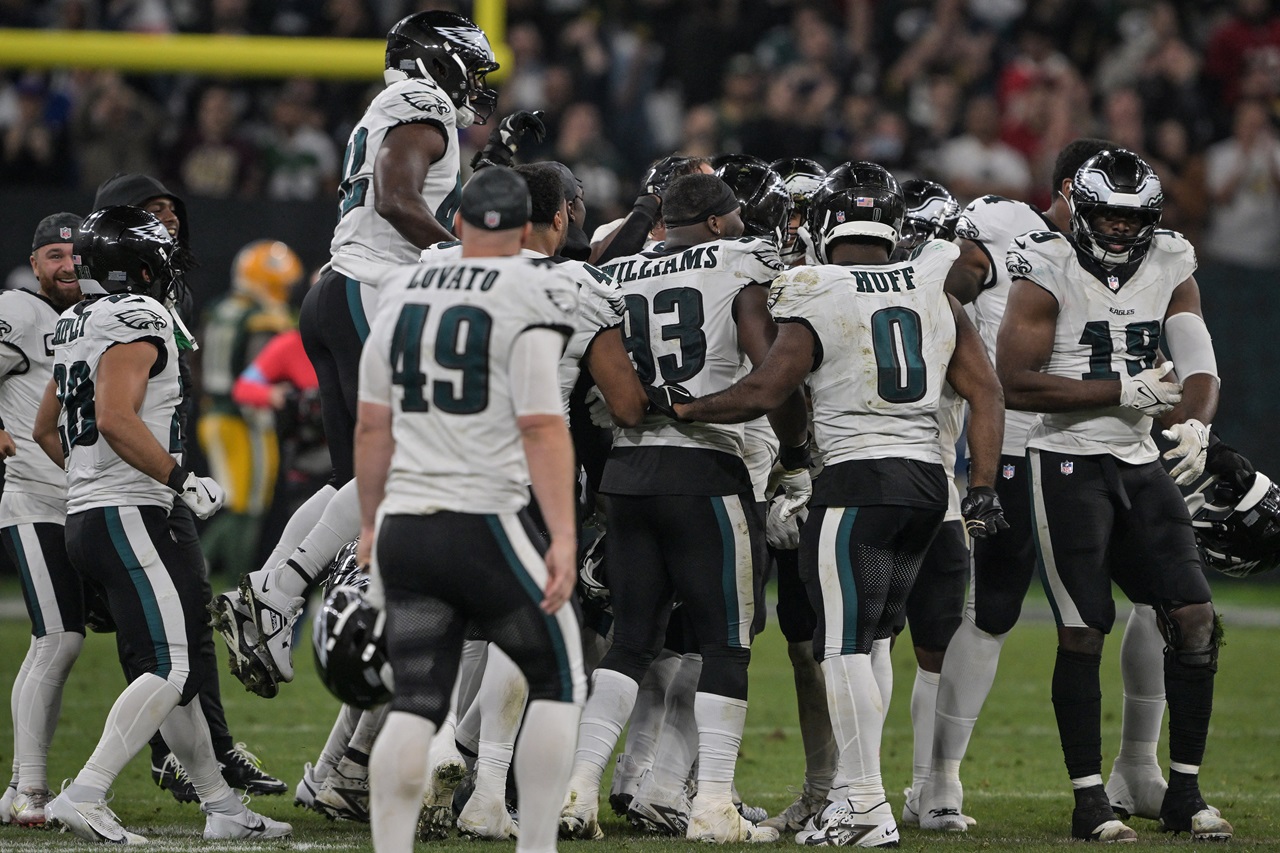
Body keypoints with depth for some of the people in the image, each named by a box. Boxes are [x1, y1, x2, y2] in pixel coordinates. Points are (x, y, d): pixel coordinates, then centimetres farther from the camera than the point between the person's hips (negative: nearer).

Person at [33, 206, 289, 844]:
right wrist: (183, 481, -18)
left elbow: (46, 431, 26)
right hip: (128, 517, -10)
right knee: (168, 667, -13)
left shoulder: (80, 326, 18)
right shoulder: (137, 318, -11)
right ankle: (84, 797, -20)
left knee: (178, 668, 13)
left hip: (85, 517, 10)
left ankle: (222, 808, 18)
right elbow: (115, 418, -23)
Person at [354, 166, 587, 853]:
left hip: (404, 527, 5)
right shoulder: (526, 301, -7)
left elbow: (372, 428, 15)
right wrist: (563, 536, -16)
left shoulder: (403, 297, 11)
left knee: (416, 702, 6)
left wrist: (370, 522, 26)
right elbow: (542, 429, -14)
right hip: (482, 524, -5)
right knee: (557, 684, 10)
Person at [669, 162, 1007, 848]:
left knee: (845, 644, -4)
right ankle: (853, 790, 15)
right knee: (869, 639, 15)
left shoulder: (816, 301, -7)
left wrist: (685, 409, 6)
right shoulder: (933, 291, 10)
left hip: (858, 481, -6)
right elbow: (984, 391, 10)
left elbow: (760, 391, -10)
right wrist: (982, 488, 13)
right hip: (929, 480, 6)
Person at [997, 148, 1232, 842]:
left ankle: (1184, 792, 9)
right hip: (1068, 465, -5)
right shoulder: (1048, 273, -9)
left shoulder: (1168, 269, 8)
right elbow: (1016, 384, -15)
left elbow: (1199, 366, 3)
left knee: (1195, 621, -2)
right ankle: (1089, 802, 3)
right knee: (1082, 635, -5)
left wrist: (1194, 424, -19)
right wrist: (1121, 391, -16)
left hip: (1140, 468, 5)